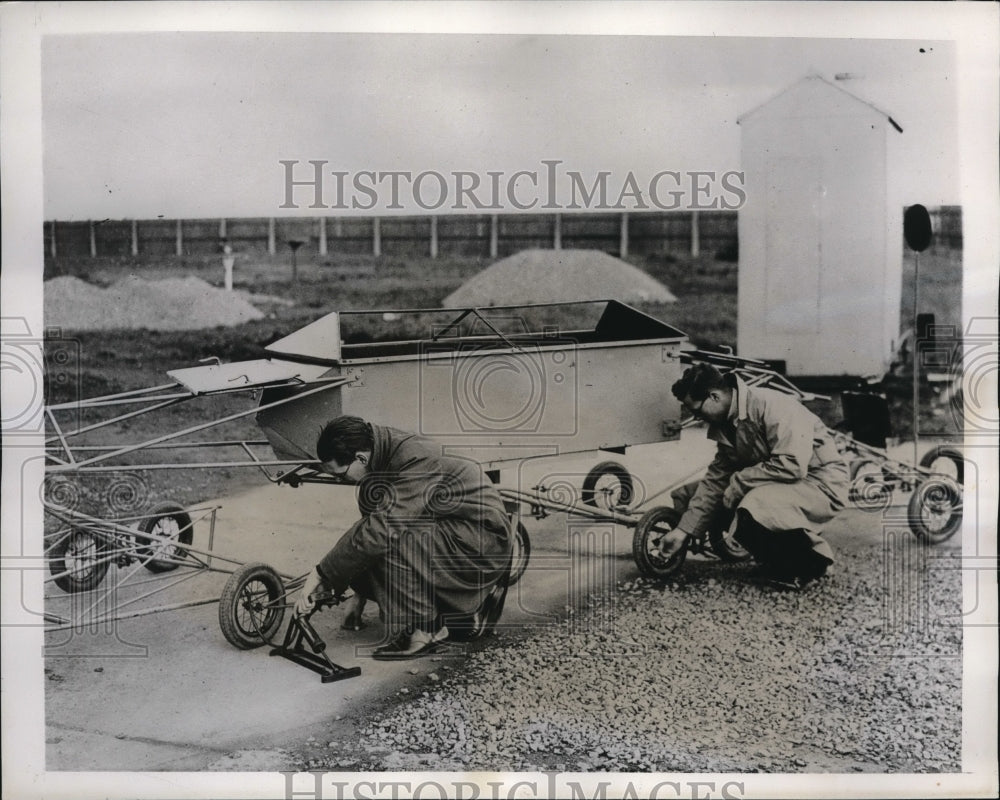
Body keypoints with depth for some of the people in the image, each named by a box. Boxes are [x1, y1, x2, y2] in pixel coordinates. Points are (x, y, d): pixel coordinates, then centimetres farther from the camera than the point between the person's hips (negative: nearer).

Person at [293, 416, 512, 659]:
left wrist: (319, 576, -32)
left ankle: (424, 630, -12)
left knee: (392, 542, -29)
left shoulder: (416, 461, -28)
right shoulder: (380, 461, 1)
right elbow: (370, 527, 11)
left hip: (484, 537, -10)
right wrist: (358, 600, 13)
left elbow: (379, 530, -37)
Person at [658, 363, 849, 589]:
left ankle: (807, 564, -8)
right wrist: (684, 530, 1)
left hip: (821, 484, -9)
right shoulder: (725, 423, 4)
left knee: (755, 508, -39)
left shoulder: (772, 406, -24)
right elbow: (716, 480, 6)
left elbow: (792, 466, -32)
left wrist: (739, 481, -22)